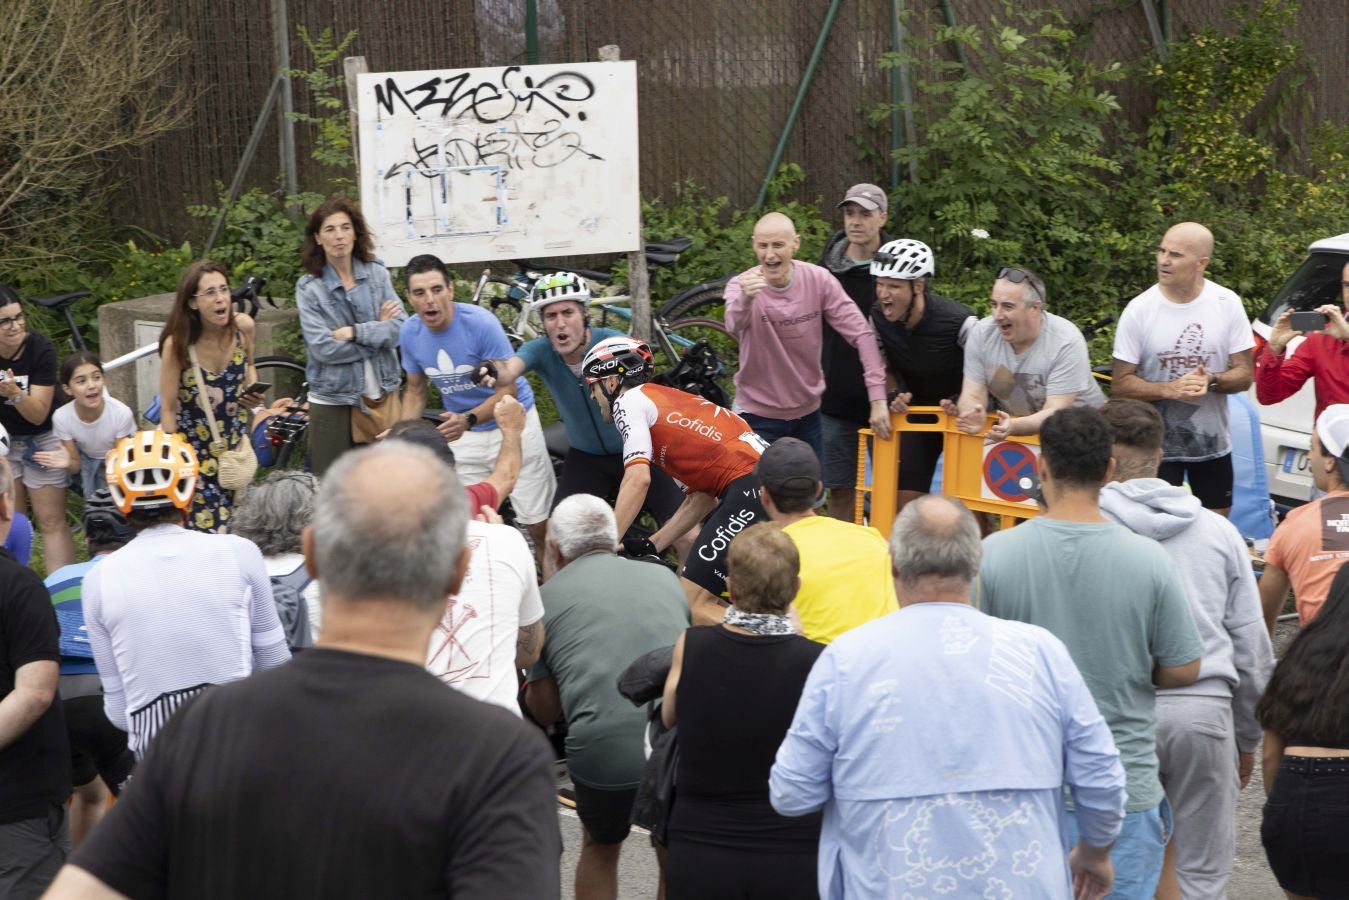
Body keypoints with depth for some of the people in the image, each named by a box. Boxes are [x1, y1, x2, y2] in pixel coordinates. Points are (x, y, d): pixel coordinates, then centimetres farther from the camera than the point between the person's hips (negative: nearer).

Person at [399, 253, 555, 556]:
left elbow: (507, 390, -22)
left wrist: (467, 420, -38)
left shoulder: (481, 323, -24)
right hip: (462, 433, 4)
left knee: (538, 525, -1)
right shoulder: (410, 333, -9)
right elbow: (416, 391, 7)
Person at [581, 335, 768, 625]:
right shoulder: (668, 401, 29)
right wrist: (650, 547, 23)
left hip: (751, 490, -9)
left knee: (691, 606, -8)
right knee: (691, 583, 21)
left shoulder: (629, 401, 3)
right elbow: (700, 499, 24)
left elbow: (638, 480, -12)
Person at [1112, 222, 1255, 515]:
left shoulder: (1228, 304, -5)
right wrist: (1169, 389, -24)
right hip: (1157, 446, -2)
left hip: (1214, 444, 2)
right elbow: (1120, 385, -8)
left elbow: (1244, 374, -1)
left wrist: (1211, 380, -23)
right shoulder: (1139, 310, -10)